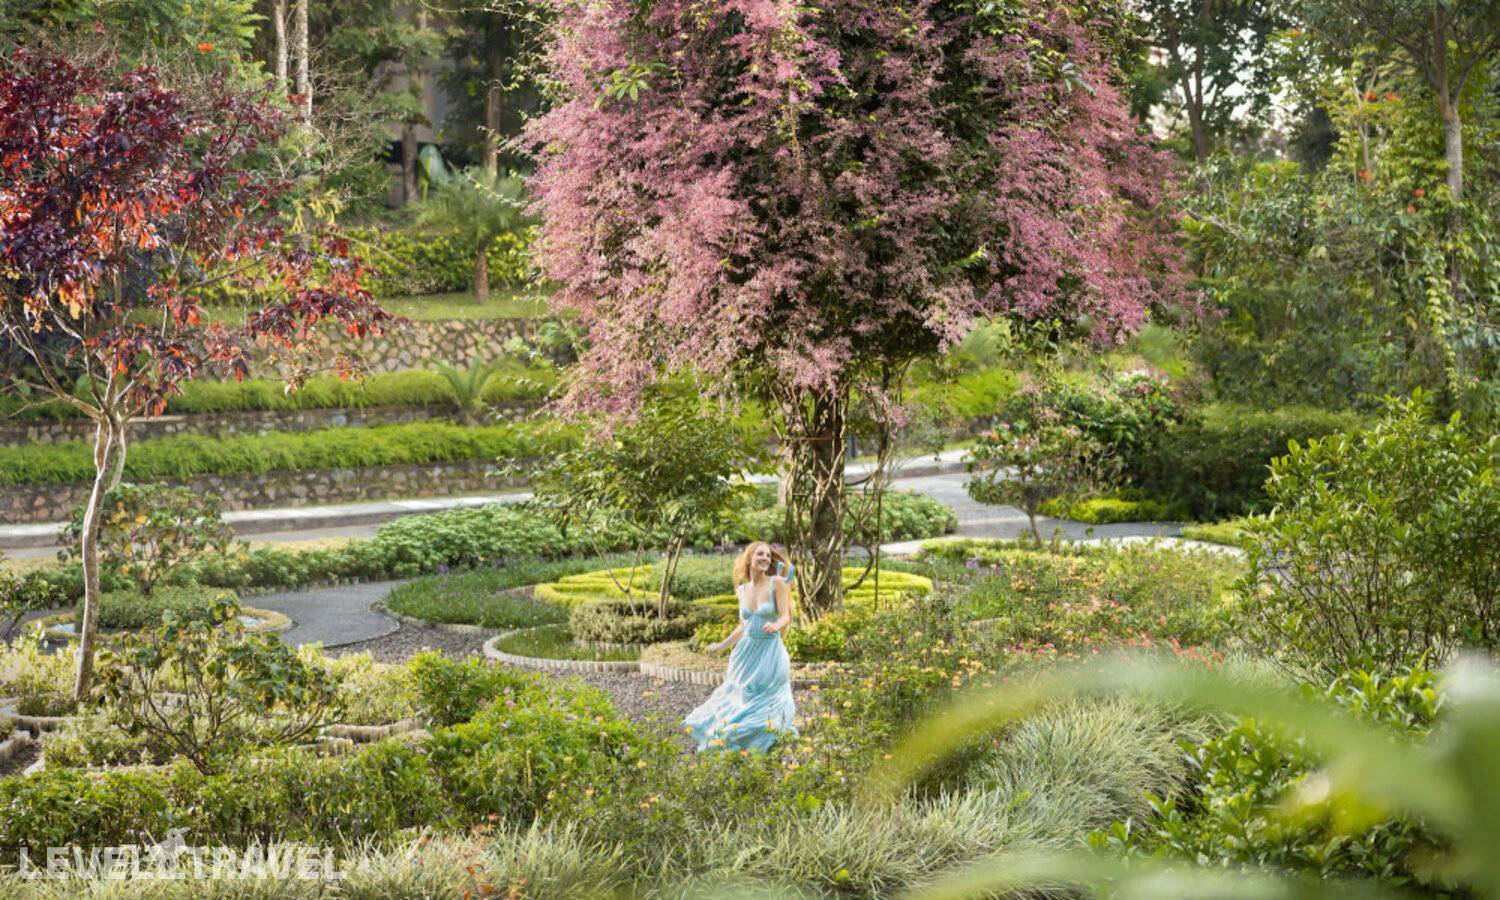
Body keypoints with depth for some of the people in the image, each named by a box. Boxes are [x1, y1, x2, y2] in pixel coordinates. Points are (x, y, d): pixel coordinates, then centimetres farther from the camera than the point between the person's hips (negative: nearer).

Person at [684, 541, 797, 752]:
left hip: (770, 652, -5)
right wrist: (721, 645, 28)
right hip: (747, 652, 5)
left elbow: (785, 616, -12)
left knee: (764, 705, -5)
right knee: (739, 701, 8)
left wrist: (776, 625, -35)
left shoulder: (777, 583, -6)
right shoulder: (743, 589, 8)